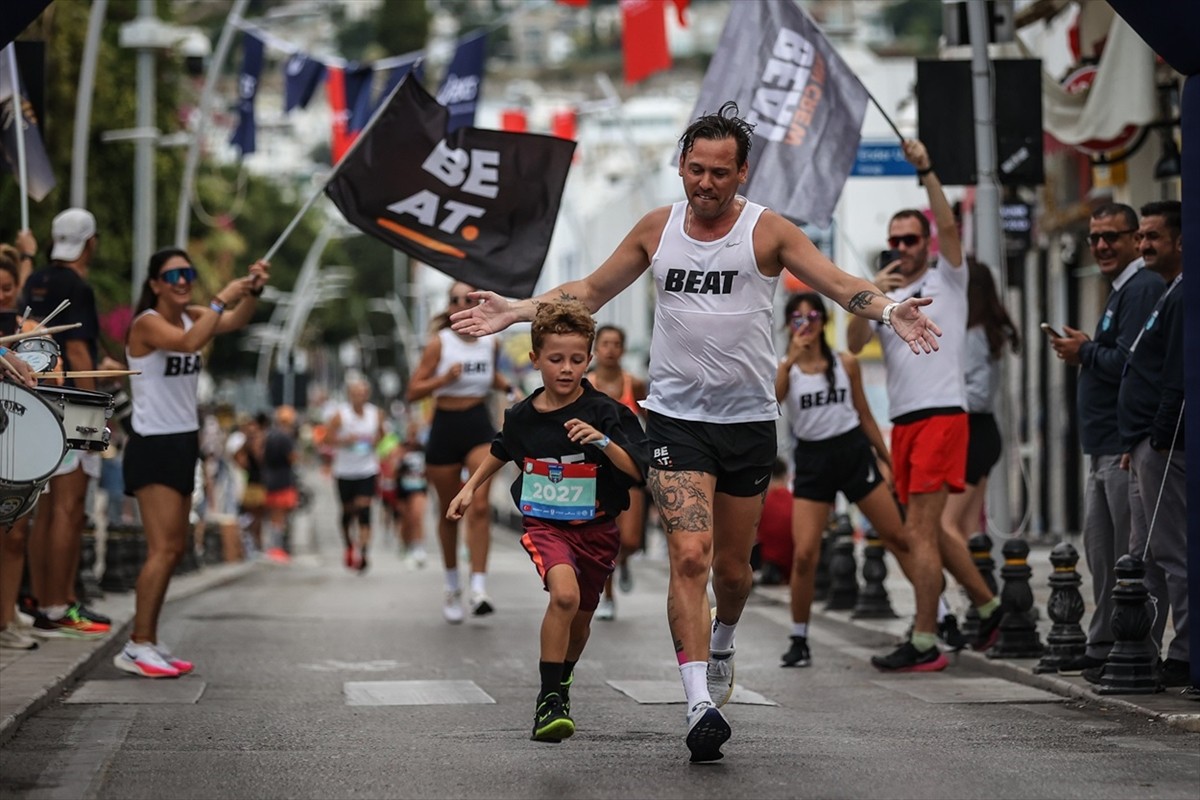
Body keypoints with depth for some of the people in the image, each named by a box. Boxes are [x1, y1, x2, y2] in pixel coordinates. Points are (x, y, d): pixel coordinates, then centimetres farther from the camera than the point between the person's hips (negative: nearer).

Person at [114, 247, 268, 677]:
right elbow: (188, 342, -34)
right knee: (163, 548, -14)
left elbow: (236, 320, -9)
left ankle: (144, 641, 17)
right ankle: (138, 646, -12)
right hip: (153, 447, -9)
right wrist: (222, 298, -31)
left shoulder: (192, 316, 8)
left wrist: (252, 290, -26)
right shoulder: (147, 323, -14)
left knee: (174, 549, 11)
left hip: (182, 444, 9)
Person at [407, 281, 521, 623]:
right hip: (445, 427, -1)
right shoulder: (439, 344, -6)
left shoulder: (491, 343, 4)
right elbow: (413, 391, -8)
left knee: (479, 506, -16)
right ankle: (452, 587, 27)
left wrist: (508, 388, 7)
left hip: (480, 427, 1)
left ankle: (479, 588, -21)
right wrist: (444, 379, -24)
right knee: (449, 512, 9)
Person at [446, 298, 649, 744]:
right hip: (544, 524, -1)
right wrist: (471, 487, 21)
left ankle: (563, 683, 47)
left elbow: (638, 471, -20)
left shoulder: (604, 413, -13)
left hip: (595, 528, 1)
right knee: (564, 594, -28)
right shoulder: (523, 416, -3)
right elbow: (503, 450, 21)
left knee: (580, 617, 15)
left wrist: (603, 442, -33)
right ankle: (549, 700, -21)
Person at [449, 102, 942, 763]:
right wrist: (515, 310, 7)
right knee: (689, 555, -16)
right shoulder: (657, 228, 6)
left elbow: (838, 283, -9)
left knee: (731, 566, 11)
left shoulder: (767, 231, -2)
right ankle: (699, 704, -19)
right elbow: (588, 292, 16)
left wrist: (889, 310, -29)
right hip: (675, 417, 0)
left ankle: (721, 644, 45)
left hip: (748, 419, 0)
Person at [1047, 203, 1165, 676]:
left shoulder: (1143, 289, -13)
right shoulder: (1120, 292, 20)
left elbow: (1130, 362, -22)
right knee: (1100, 551, 14)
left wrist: (1085, 352, -7)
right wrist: (1083, 354, 7)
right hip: (1104, 446, 11)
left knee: (1131, 555, -7)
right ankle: (1103, 646, 20)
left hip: (1126, 443, -11)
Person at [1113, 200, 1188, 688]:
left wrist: (1160, 441, -20)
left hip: (1165, 447, -11)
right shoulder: (1167, 296, 21)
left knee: (1172, 555, -9)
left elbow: (1177, 378, -20)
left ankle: (1183, 658, -7)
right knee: (1145, 556, 13)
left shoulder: (1184, 297, -13)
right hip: (1147, 447, 11)